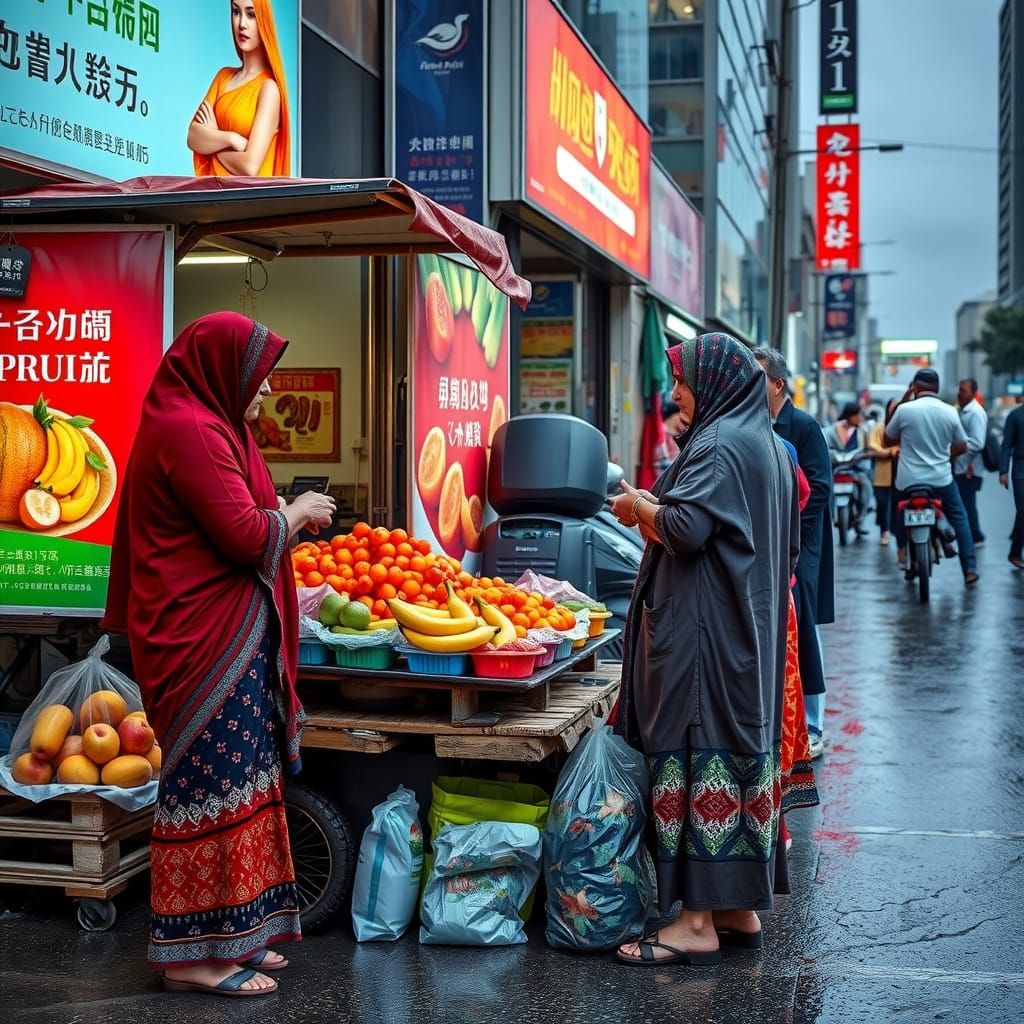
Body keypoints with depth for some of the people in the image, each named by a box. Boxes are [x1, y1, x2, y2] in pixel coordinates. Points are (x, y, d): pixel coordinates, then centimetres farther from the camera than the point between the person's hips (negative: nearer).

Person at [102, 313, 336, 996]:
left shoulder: (200, 423, 17)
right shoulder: (194, 432, -16)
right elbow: (246, 534, -20)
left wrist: (283, 514, 9)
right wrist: (297, 511, -3)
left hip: (219, 632, 11)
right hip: (209, 639, -11)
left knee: (228, 781, 12)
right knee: (212, 784, -5)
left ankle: (232, 934, 20)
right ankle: (195, 955, 3)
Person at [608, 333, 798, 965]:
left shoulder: (719, 445, -14)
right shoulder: (767, 445, 16)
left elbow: (685, 528, -26)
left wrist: (639, 507, -6)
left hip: (705, 634, -10)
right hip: (751, 632, 10)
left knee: (697, 756, -6)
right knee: (744, 749, 12)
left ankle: (700, 923, -3)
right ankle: (741, 909, 20)